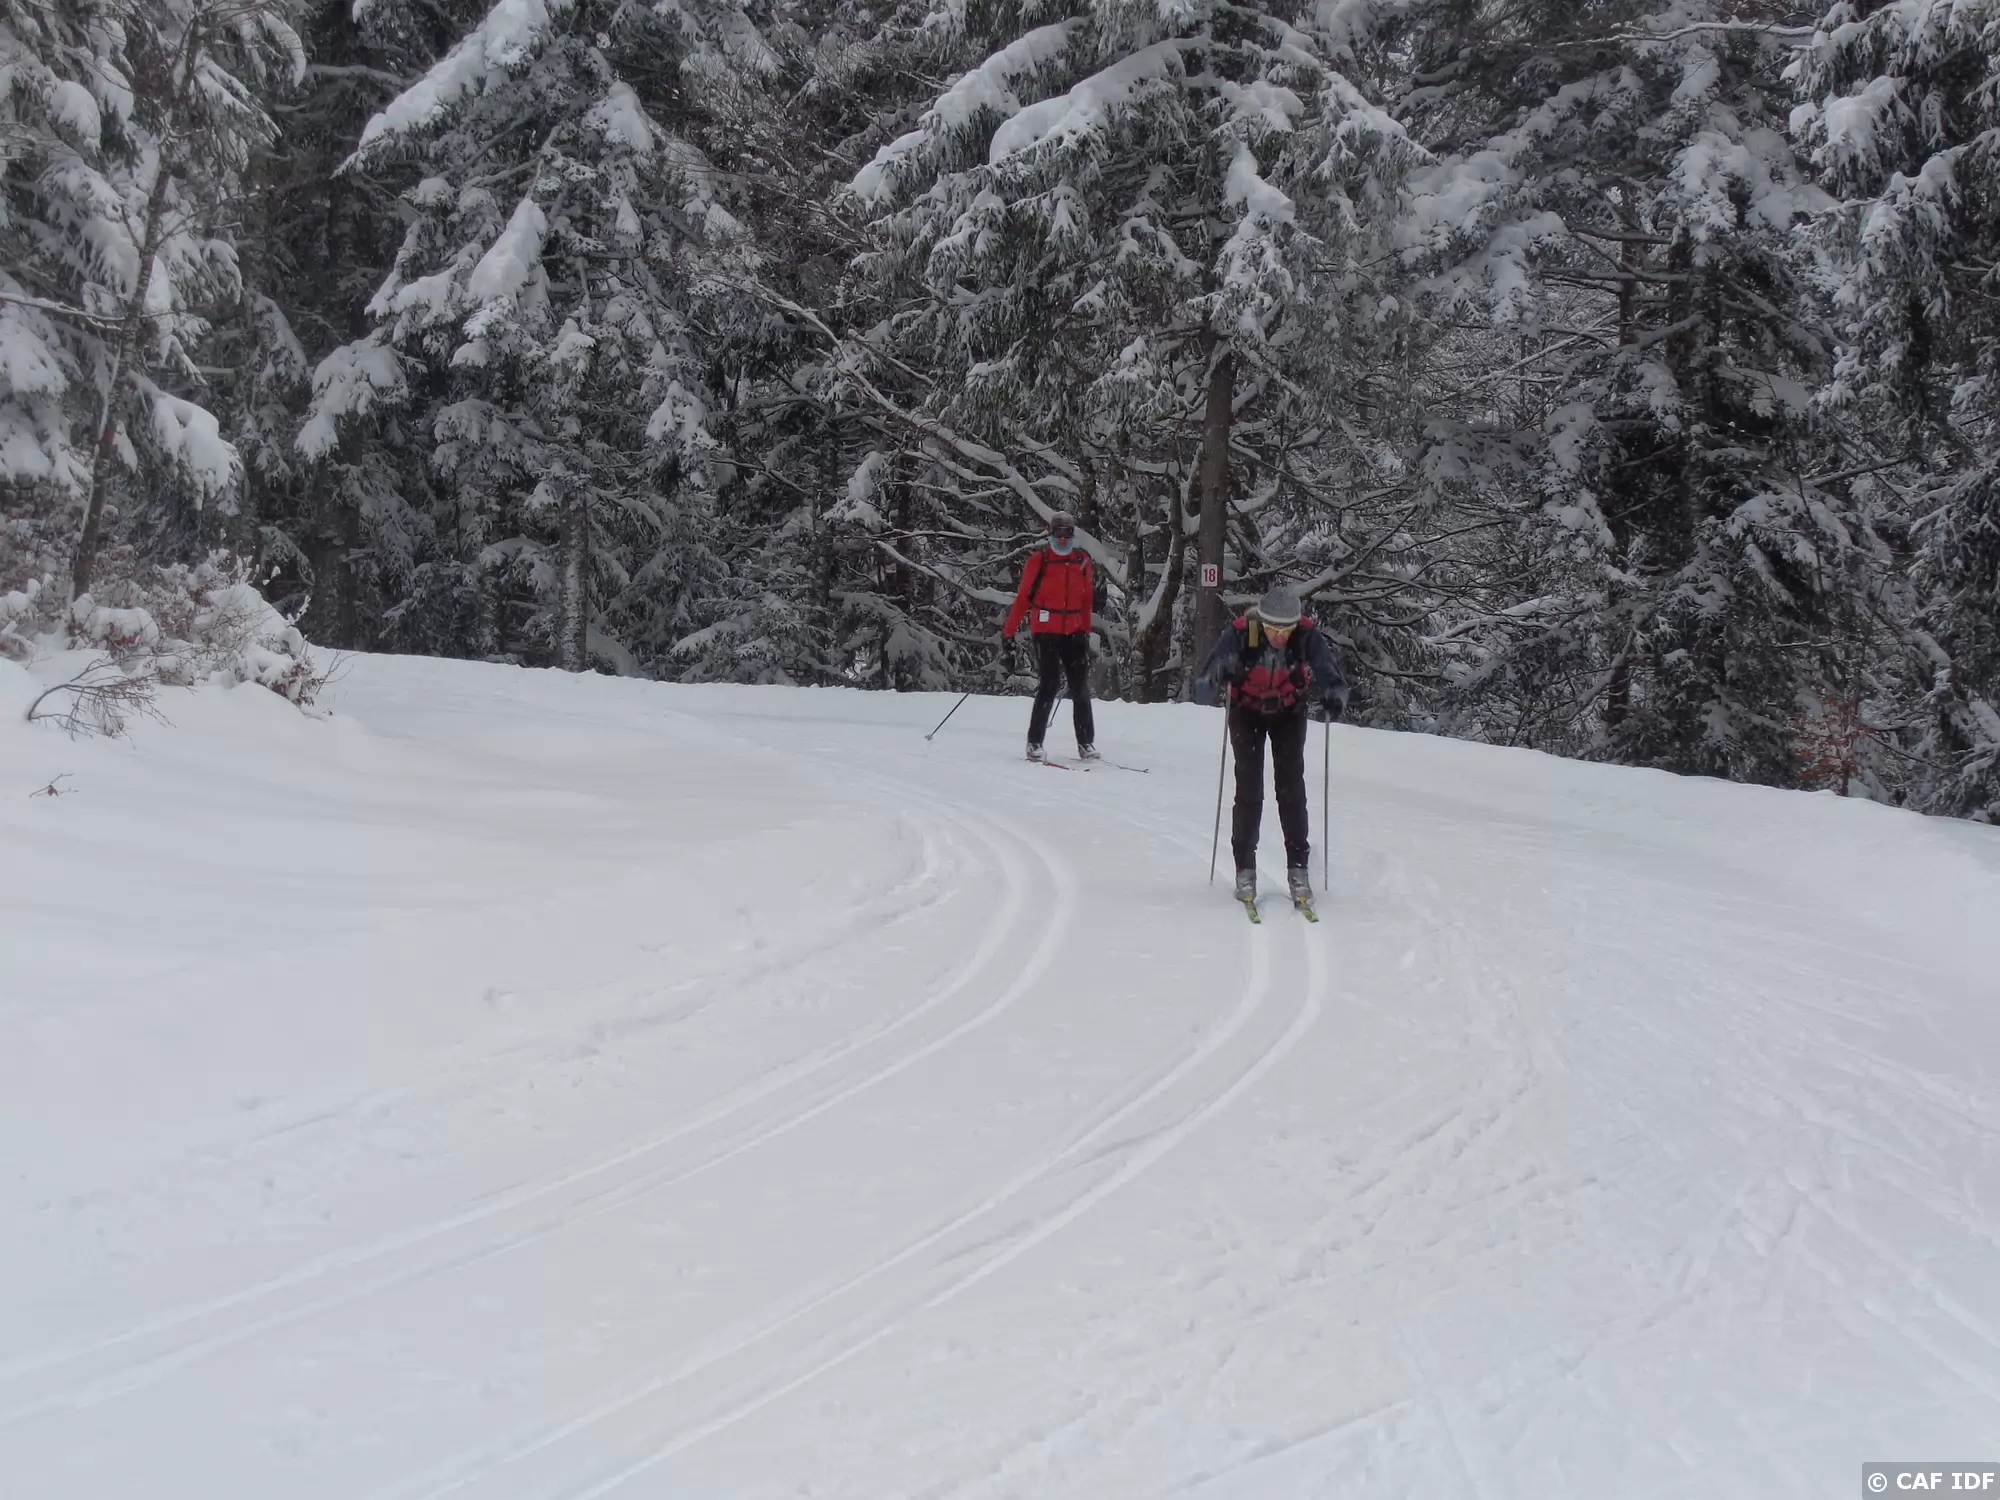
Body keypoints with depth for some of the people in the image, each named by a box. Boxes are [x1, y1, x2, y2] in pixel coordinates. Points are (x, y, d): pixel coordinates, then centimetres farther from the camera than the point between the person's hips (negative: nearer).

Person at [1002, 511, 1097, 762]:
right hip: (1046, 631, -4)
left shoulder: (1082, 561, 8)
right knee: (1049, 685, -9)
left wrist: (1085, 632, 7)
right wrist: (1009, 631, -5)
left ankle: (1086, 742, 10)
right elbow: (1023, 598, -3)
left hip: (1074, 633, 4)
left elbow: (1087, 599, 11)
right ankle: (1034, 742, -1)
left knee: (1081, 687, 3)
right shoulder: (1039, 560, -3)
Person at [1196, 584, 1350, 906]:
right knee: (1249, 789, -7)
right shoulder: (1239, 635, -30)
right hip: (1247, 712, -1)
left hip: (1289, 713, 1)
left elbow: (1331, 676, -24)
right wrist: (1213, 682, -53)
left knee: (1291, 788, -5)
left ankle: (1298, 867, 5)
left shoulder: (1307, 637, -27)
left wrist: (1335, 696, -47)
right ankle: (1245, 869, 3)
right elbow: (1204, 688, -29)